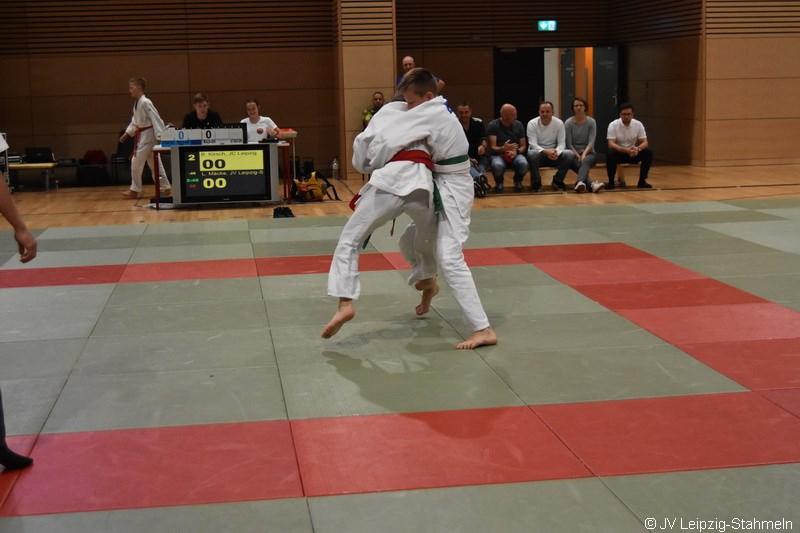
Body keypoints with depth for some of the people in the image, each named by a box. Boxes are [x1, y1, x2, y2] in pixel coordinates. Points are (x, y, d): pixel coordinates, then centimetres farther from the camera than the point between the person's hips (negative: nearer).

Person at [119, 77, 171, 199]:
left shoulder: (145, 103, -19)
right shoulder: (136, 103, 11)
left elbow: (155, 119, -22)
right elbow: (135, 121, 22)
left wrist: (160, 135, -27)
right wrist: (127, 133, 18)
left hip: (148, 135, -9)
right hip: (142, 135, 9)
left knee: (136, 162, -4)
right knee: (154, 163, 12)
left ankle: (135, 190, 5)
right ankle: (165, 187, 16)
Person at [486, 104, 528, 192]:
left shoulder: (518, 125, 1)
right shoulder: (493, 125, -10)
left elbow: (523, 146, 4)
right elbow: (493, 148, -14)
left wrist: (516, 151, -20)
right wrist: (503, 148, -36)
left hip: (515, 154, 2)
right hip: (497, 154, -2)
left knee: (524, 164, -32)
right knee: (497, 165, -38)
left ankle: (517, 181, 3)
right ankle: (499, 183, -2)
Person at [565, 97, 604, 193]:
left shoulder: (591, 122, 2)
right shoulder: (568, 123, 0)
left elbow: (591, 142, -7)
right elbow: (569, 144, -5)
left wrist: (584, 154, -24)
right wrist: (578, 156, -18)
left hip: (588, 152, 0)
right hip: (574, 153, 0)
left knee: (586, 161, -36)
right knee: (579, 164, -34)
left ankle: (580, 183, -66)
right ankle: (591, 184, -57)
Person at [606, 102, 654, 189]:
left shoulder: (638, 124, -8)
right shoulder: (613, 125, -16)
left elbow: (645, 142, -10)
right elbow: (611, 144, -24)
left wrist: (638, 148, -34)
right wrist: (626, 150, -39)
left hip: (633, 153, 3)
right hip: (619, 152, -3)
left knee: (648, 153, -23)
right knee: (611, 153, -35)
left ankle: (642, 181, -9)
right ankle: (611, 181, -18)